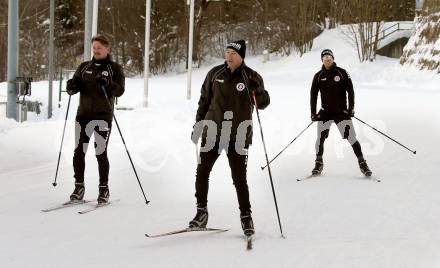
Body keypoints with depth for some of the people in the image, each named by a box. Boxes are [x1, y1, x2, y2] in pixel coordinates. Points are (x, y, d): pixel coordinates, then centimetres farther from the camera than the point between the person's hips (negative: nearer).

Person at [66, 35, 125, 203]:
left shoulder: (114, 68, 3)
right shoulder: (84, 67, 14)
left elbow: (120, 90, -8)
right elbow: (75, 86, 9)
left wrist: (107, 85, -27)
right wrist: (71, 87, -14)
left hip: (103, 116, -4)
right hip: (84, 114, 4)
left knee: (101, 152, -4)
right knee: (79, 151, 0)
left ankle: (104, 188, 6)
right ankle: (79, 187, 10)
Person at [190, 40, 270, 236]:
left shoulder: (251, 77, -3)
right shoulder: (215, 74, 4)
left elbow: (263, 103, -1)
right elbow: (204, 100, 13)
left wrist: (259, 93, -23)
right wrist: (198, 124, 12)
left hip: (238, 136, -3)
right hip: (212, 132, 3)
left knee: (239, 178, -2)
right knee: (201, 172, 4)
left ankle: (246, 216, 11)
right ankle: (201, 212, 18)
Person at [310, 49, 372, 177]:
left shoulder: (342, 73, -2)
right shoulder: (318, 76, 3)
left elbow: (350, 90, 0)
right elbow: (313, 94, 7)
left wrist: (351, 107, -7)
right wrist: (313, 112, 2)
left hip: (342, 112, -2)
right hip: (325, 112, 2)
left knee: (351, 137, -6)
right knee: (320, 138, -2)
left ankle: (362, 163, 3)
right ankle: (319, 163, 17)